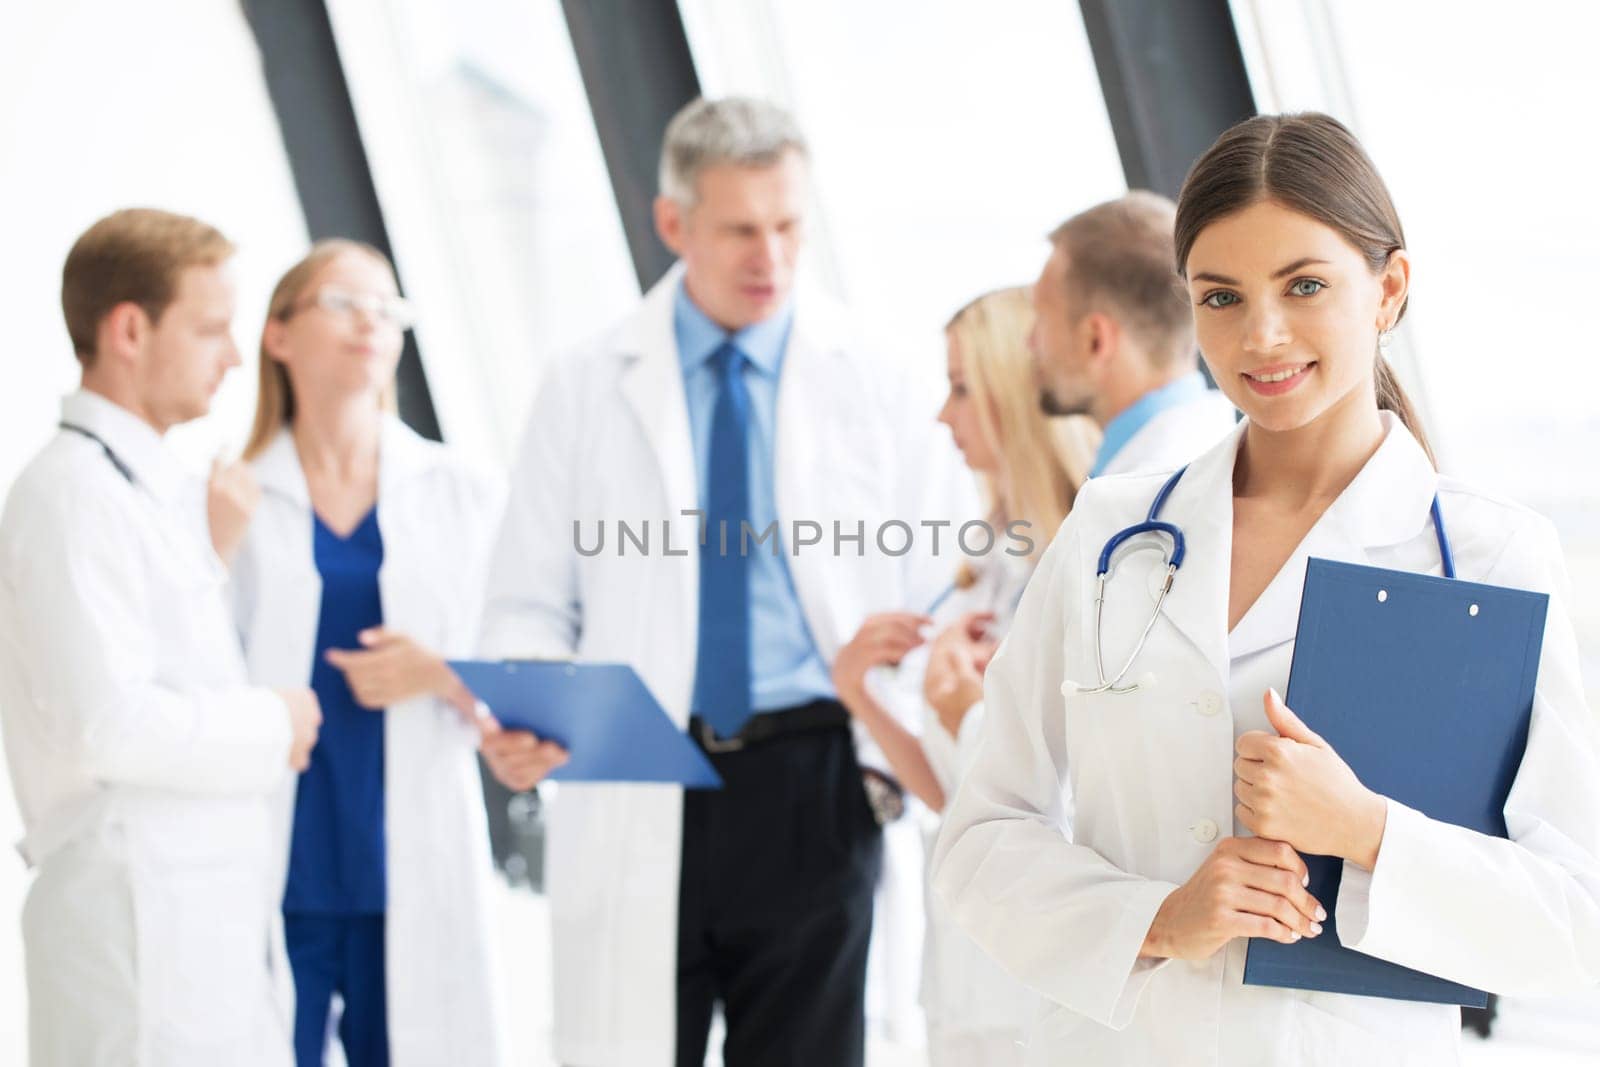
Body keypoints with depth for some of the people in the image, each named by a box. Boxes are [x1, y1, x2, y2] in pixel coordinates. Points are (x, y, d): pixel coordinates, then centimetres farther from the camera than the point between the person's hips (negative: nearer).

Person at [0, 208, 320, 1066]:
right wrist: (271, 727, -10)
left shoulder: (150, 487, 17)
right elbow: (108, 724, -21)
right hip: (138, 920, -10)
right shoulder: (73, 494, -13)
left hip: (205, 908, 10)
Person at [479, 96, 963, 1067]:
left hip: (810, 792, 0)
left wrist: (888, 762, -6)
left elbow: (926, 603, 7)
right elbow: (531, 604, 9)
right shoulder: (586, 392, 6)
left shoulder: (870, 385, 6)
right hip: (636, 804, 0)